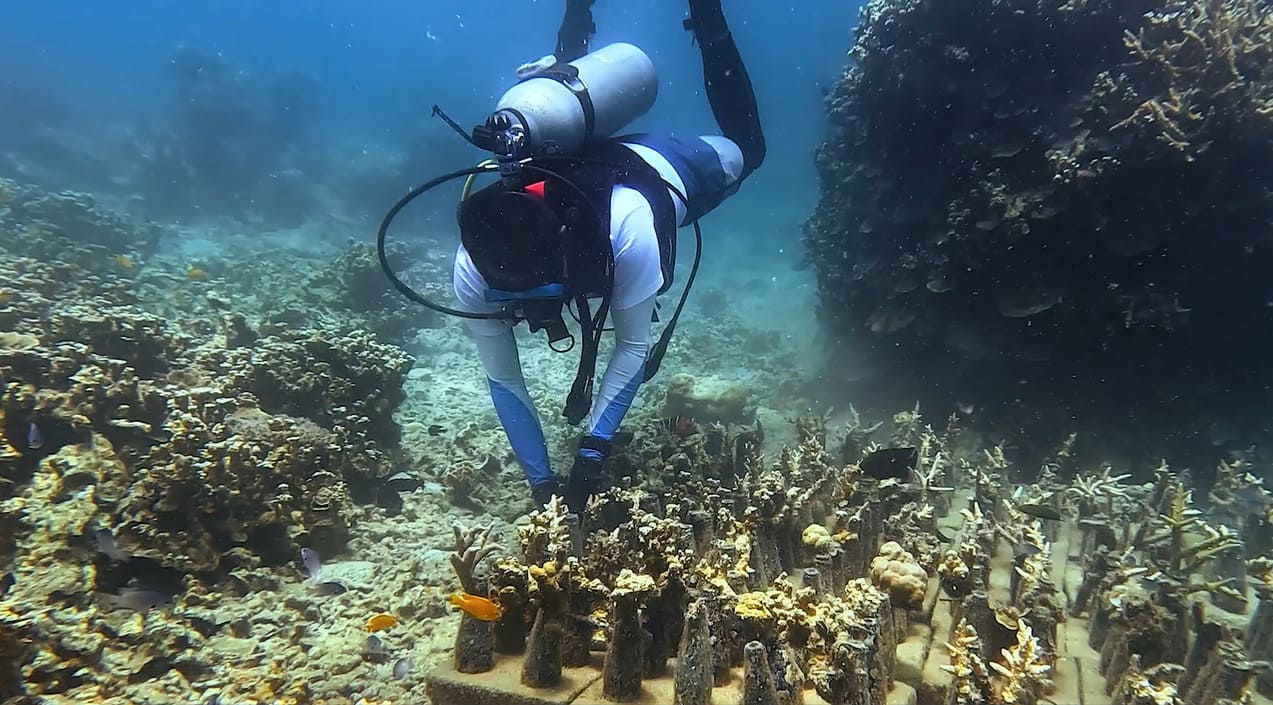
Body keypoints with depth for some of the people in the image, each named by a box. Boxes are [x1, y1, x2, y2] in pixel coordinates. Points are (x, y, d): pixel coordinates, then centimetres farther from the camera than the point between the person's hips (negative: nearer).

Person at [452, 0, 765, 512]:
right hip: (573, 161, 3)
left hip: (658, 167, -3)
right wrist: (540, 482, -34)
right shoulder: (473, 274, -38)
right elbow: (503, 379, -28)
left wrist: (591, 454, -45)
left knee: (744, 147, 30)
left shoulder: (627, 225, -50)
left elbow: (633, 346, -40)